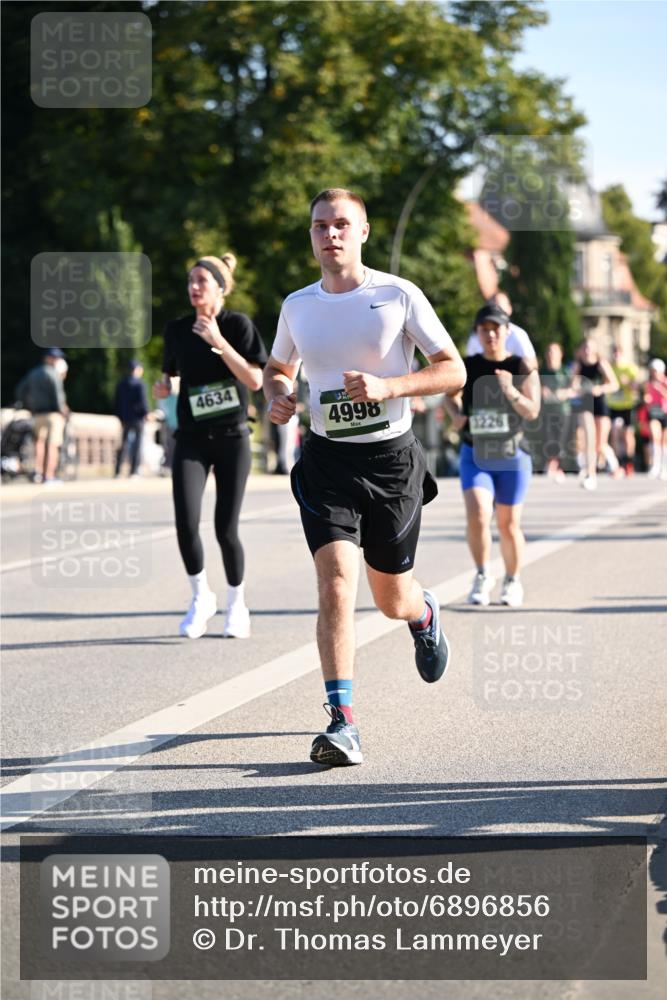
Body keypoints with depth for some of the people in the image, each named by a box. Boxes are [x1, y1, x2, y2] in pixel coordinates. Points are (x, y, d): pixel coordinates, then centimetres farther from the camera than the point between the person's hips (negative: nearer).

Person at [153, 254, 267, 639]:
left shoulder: (238, 324, -6)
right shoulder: (177, 330, 5)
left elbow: (255, 380, -15)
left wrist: (218, 341, -22)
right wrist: (164, 387, -4)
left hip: (232, 437, -2)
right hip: (192, 438, 2)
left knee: (226, 529, -1)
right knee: (186, 523, -14)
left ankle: (237, 605, 21)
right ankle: (201, 596, 9)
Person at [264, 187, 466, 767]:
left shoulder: (399, 295, -5)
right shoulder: (297, 306, 6)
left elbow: (454, 372, -4)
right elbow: (279, 367, 24)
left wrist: (387, 386, -19)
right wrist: (276, 397, 1)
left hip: (391, 458, -1)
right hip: (327, 459, 1)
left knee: (392, 599, 11)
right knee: (336, 584, -18)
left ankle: (426, 615, 50)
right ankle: (342, 724, -18)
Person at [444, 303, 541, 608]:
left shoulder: (522, 368, -4)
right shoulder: (467, 367, 0)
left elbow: (532, 411, -11)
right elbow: (450, 395, 19)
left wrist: (511, 391, -28)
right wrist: (456, 414, -2)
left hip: (512, 456, -1)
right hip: (475, 454, 1)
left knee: (509, 525, 6)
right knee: (477, 515, -19)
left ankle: (513, 580, 29)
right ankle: (482, 577, 1)